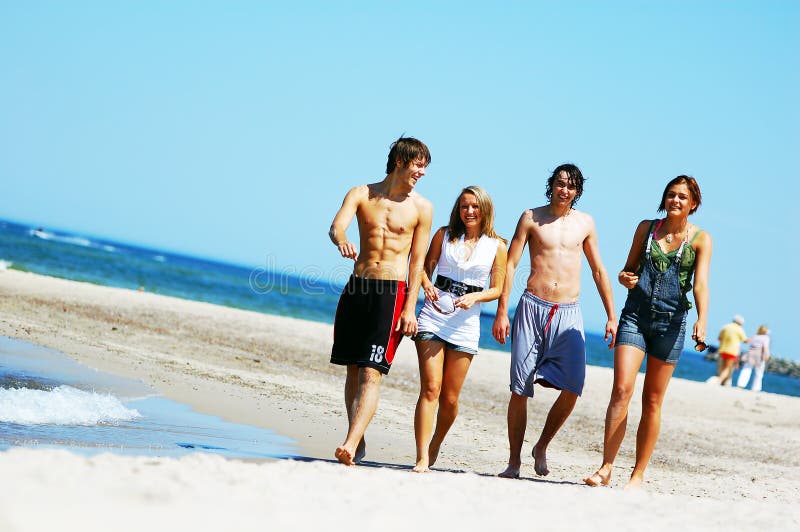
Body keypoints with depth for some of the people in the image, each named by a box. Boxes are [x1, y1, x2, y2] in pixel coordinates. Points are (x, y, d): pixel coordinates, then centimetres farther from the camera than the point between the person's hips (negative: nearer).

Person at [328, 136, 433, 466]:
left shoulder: (421, 207, 2)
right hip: (357, 288, 3)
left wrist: (410, 308, -8)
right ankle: (358, 442, 22)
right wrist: (342, 241, -37)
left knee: (371, 373, -13)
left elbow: (417, 260, 0)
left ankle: (350, 446, -23)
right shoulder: (361, 194, 5)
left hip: (392, 291, -3)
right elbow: (337, 225, -12)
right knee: (353, 370, 9)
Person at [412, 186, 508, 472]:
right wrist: (427, 285, -11)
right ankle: (422, 459, -14)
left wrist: (475, 297, -12)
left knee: (450, 397, 4)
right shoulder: (444, 235, 7)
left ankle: (435, 446, 30)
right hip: (434, 315, -1)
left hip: (465, 324, 1)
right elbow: (425, 268, 11)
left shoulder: (496, 246, 5)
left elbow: (497, 289, 7)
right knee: (430, 388, -12)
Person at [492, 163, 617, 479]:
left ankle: (542, 446, 9)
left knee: (573, 387, -12)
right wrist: (501, 312, -4)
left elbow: (598, 271, 17)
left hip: (569, 313, 2)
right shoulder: (531, 218, 5)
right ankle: (514, 461, 8)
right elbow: (510, 264, 3)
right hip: (532, 307, -2)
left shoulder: (585, 223, 12)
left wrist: (611, 317, 14)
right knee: (520, 389, -2)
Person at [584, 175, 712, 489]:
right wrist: (625, 278, -8)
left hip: (670, 322, -1)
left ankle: (638, 475, 10)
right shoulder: (646, 228, 8)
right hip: (635, 315, 1)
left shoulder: (700, 239, 1)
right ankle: (606, 468, -11)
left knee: (652, 401, 3)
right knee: (621, 390, -13)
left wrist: (701, 321, -27)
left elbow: (700, 284, -11)